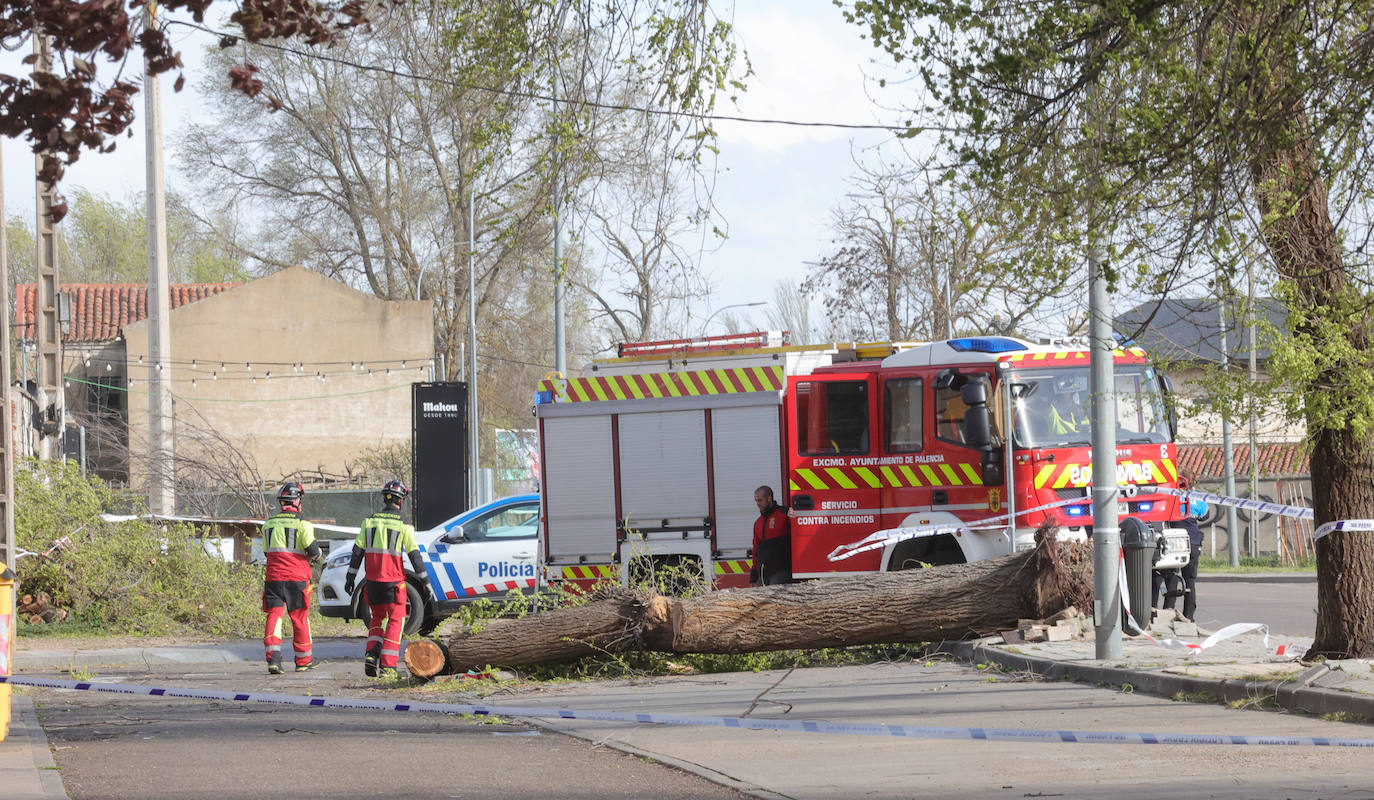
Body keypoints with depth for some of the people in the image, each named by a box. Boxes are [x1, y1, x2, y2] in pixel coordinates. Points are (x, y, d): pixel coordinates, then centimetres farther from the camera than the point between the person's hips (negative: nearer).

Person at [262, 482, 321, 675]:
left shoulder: (269, 523, 11)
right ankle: (303, 660, 21)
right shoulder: (302, 523, -6)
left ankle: (273, 657, -18)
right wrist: (315, 556, 12)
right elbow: (312, 549, -10)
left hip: (273, 577, 3)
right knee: (300, 617, 9)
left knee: (274, 615, 0)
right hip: (296, 578, -3)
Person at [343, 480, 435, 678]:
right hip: (393, 581, -4)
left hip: (372, 580, 4)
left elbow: (357, 551, 5)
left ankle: (371, 655, 0)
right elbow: (415, 556, -6)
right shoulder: (404, 525, -6)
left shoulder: (369, 521, 4)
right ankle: (387, 666, -4)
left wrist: (351, 577, 12)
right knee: (395, 620, 4)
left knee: (378, 617, 20)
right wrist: (425, 582, 0)